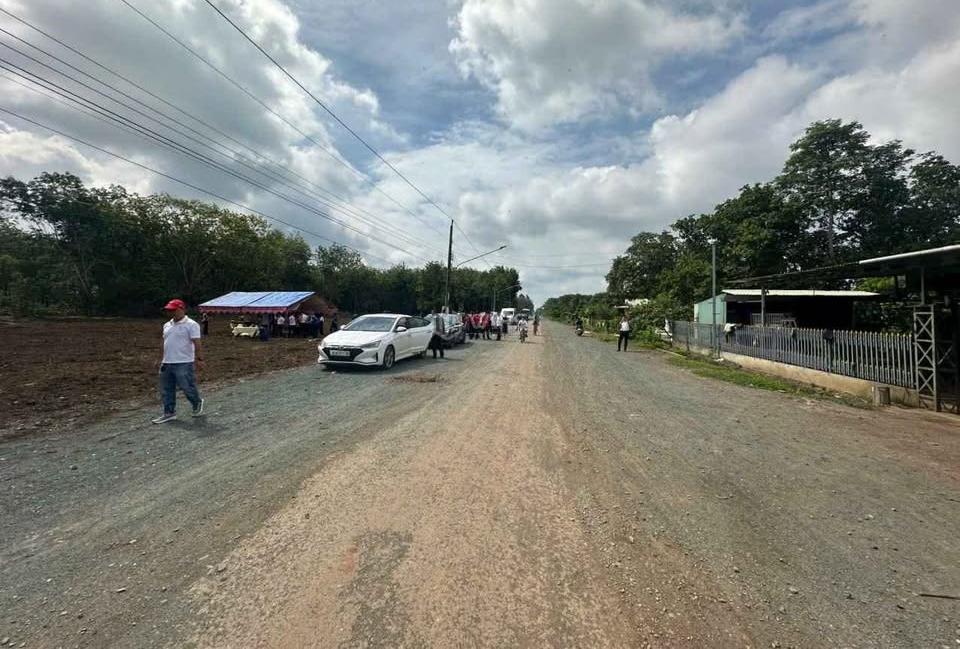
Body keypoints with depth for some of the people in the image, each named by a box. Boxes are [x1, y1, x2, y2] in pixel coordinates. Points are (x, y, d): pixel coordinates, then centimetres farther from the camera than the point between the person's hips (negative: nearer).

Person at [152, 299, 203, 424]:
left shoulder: (191, 325, -9)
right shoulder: (167, 325, 14)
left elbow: (196, 343, -13)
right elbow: (166, 343, 21)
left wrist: (198, 359, -17)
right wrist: (162, 360, 21)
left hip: (183, 363, -8)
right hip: (167, 363, 8)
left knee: (187, 387, 0)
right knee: (166, 389, 11)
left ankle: (197, 404, 25)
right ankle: (169, 413, 21)